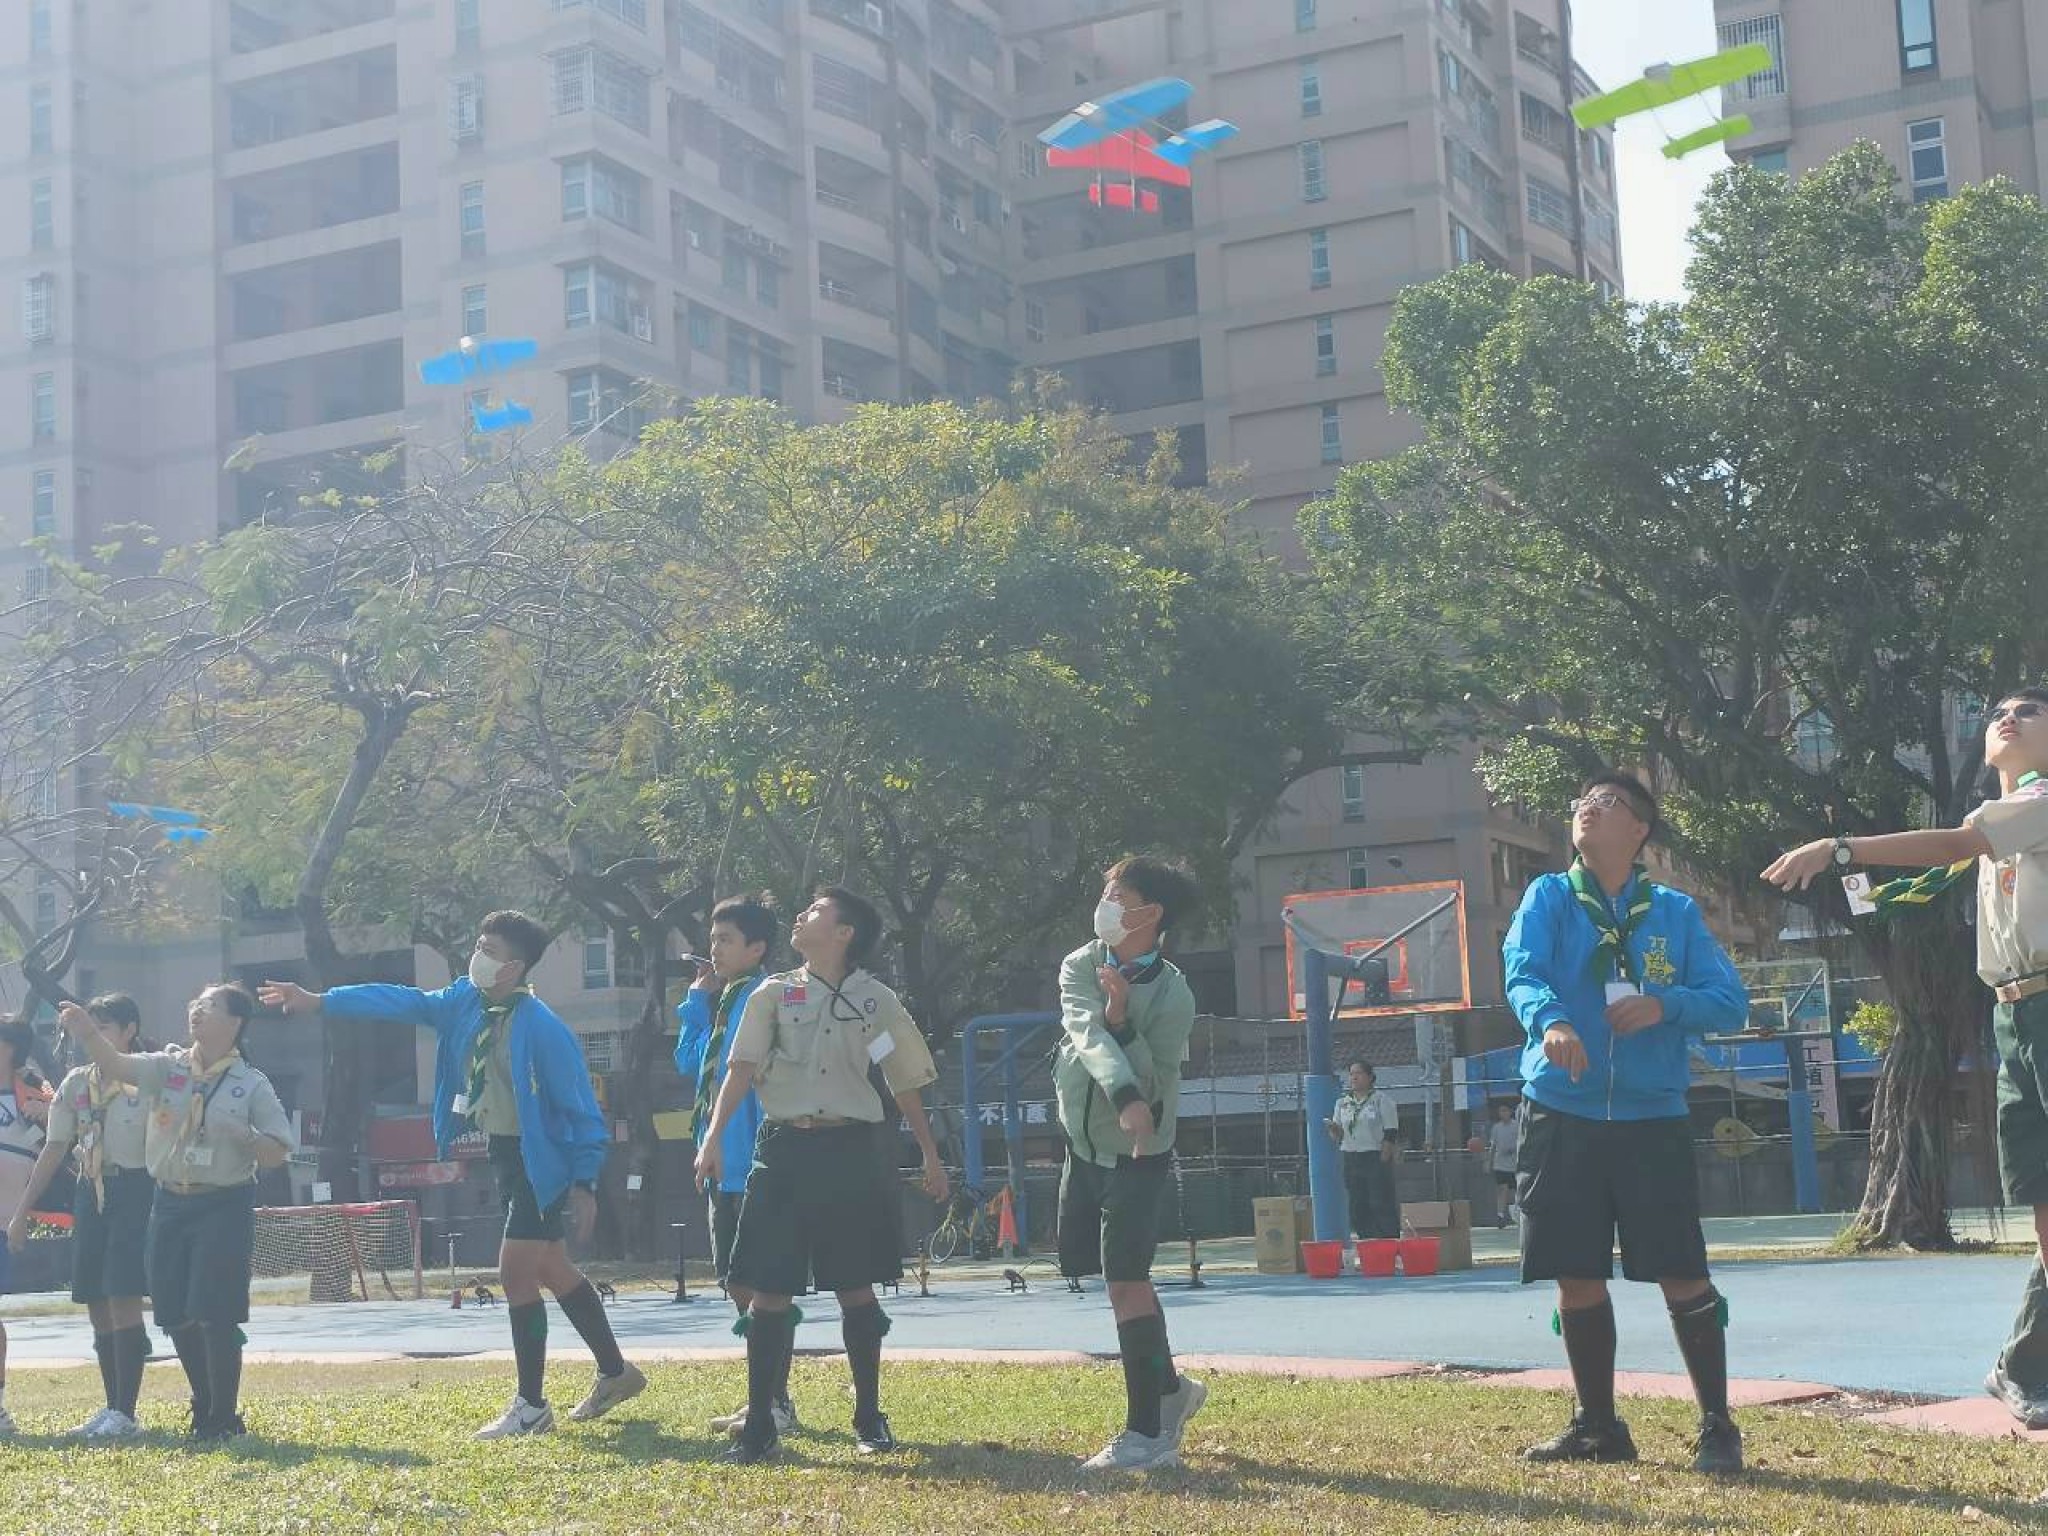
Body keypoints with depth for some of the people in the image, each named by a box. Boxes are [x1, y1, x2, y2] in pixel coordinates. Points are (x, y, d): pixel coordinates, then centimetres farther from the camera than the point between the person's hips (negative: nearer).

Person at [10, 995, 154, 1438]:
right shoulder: (76, 1082, 12)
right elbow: (55, 1150, 15)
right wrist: (22, 1211, 13)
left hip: (134, 1190, -6)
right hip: (90, 1193, 6)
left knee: (122, 1297, -12)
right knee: (97, 1305, 7)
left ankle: (125, 1413, -8)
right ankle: (112, 1411, 16)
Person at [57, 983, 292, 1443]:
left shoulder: (251, 1084, -2)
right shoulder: (167, 1068, 7)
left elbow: (277, 1155, -2)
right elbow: (114, 1064, -11)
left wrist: (243, 1135, -20)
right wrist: (86, 1031, -29)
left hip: (224, 1205, -4)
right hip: (170, 1203, 5)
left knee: (216, 1314, -7)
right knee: (176, 1315, 9)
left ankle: (223, 1418, 6)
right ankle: (206, 1410, 26)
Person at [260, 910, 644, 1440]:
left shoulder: (543, 1028, -23)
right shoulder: (465, 1000, -1)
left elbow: (580, 1109, -20)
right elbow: (402, 1002, 3)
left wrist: (584, 1184, -21)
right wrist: (320, 1001, 0)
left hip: (541, 1159, -8)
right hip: (504, 1154, 8)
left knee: (515, 1274, -8)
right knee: (554, 1271, 16)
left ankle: (532, 1407, 2)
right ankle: (616, 1373, 30)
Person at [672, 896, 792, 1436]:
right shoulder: (721, 1002, 16)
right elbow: (688, 1063, 16)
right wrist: (697, 1001, 10)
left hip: (752, 1164, -10)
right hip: (725, 1165, 10)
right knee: (736, 1278, 14)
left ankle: (778, 1402, 1)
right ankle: (765, 1397, 21)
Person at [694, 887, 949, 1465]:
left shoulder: (877, 1001, 6)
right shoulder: (773, 994, 7)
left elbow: (906, 1084, 12)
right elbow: (741, 1069, -3)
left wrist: (931, 1156, 11)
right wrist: (713, 1137, -15)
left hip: (848, 1150, 0)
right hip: (784, 1148, 0)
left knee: (856, 1288, 4)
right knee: (769, 1291, -2)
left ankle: (869, 1419, 17)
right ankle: (759, 1427, 4)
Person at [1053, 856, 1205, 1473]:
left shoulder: (1173, 995, -17)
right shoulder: (1081, 967, -5)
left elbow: (1155, 1084, -22)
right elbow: (1088, 1034, -24)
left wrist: (1121, 1016, -32)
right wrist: (1125, 1097, -42)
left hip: (1138, 1153, -7)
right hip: (1083, 1143, 7)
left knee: (1125, 1280, -13)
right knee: (1090, 1268, 15)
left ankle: (1147, 1433, -8)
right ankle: (1171, 1387, 32)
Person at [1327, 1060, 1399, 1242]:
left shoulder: (1381, 1099, -2)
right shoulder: (1343, 1102, 13)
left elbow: (1391, 1133, -6)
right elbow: (1338, 1135, 13)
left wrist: (1383, 1160, -13)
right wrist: (1332, 1128, -9)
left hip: (1377, 1158, -5)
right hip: (1351, 1158, 5)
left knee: (1382, 1205, -7)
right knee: (1358, 1207, 4)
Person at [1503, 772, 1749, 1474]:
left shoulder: (1676, 912, 7)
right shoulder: (1549, 897, 5)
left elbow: (1730, 1001, 2)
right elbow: (1521, 972, -13)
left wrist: (1664, 1005, -17)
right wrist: (1550, 1019, -35)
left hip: (1654, 1118, -1)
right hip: (1563, 1115, 1)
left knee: (1683, 1277, -4)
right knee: (1577, 1278, 6)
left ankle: (1717, 1428, 7)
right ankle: (1598, 1426, 19)